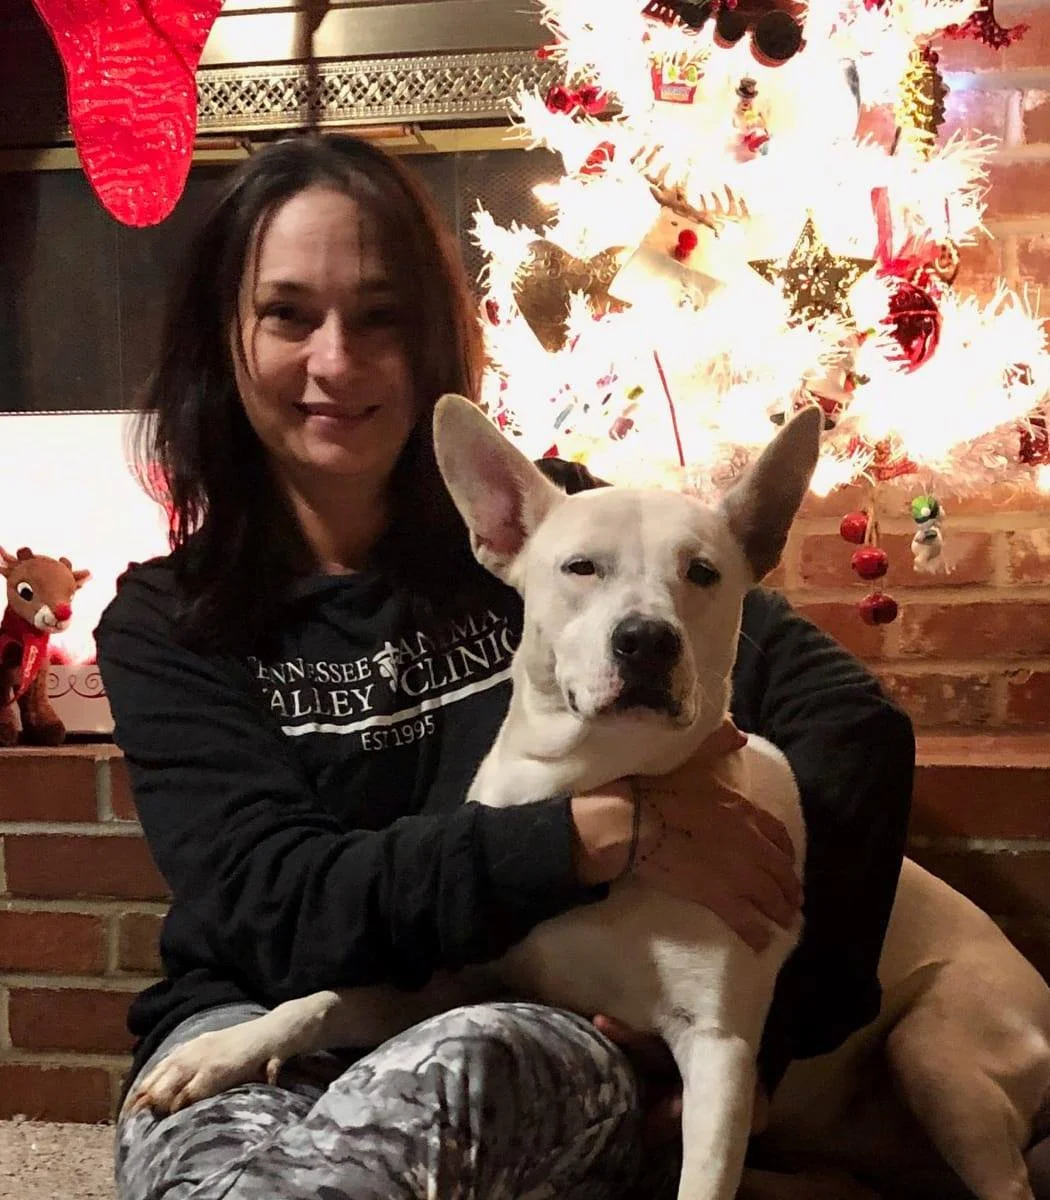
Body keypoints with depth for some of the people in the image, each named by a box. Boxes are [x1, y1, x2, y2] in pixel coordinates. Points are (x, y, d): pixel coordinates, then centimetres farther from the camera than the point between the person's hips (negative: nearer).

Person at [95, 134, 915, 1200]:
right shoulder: (166, 625, 5)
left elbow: (850, 717, -2)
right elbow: (272, 905, -10)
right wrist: (593, 833, -22)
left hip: (540, 1049, 1)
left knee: (449, 1076, -36)